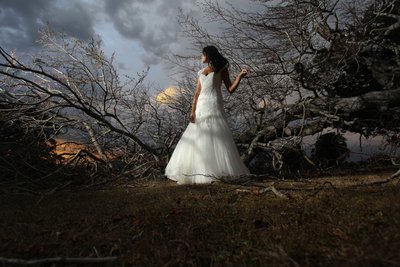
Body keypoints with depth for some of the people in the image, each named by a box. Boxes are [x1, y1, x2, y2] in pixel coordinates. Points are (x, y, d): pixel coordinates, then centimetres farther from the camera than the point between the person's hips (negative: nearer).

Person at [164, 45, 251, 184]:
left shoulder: (221, 69, 9)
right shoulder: (201, 72, 21)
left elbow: (231, 89, 2)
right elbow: (197, 93, 12)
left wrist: (240, 76, -12)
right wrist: (193, 110, 1)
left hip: (214, 106, -5)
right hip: (201, 107, 5)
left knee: (215, 138, -10)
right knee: (197, 139, 0)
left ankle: (218, 172, -3)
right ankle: (198, 173, 6)